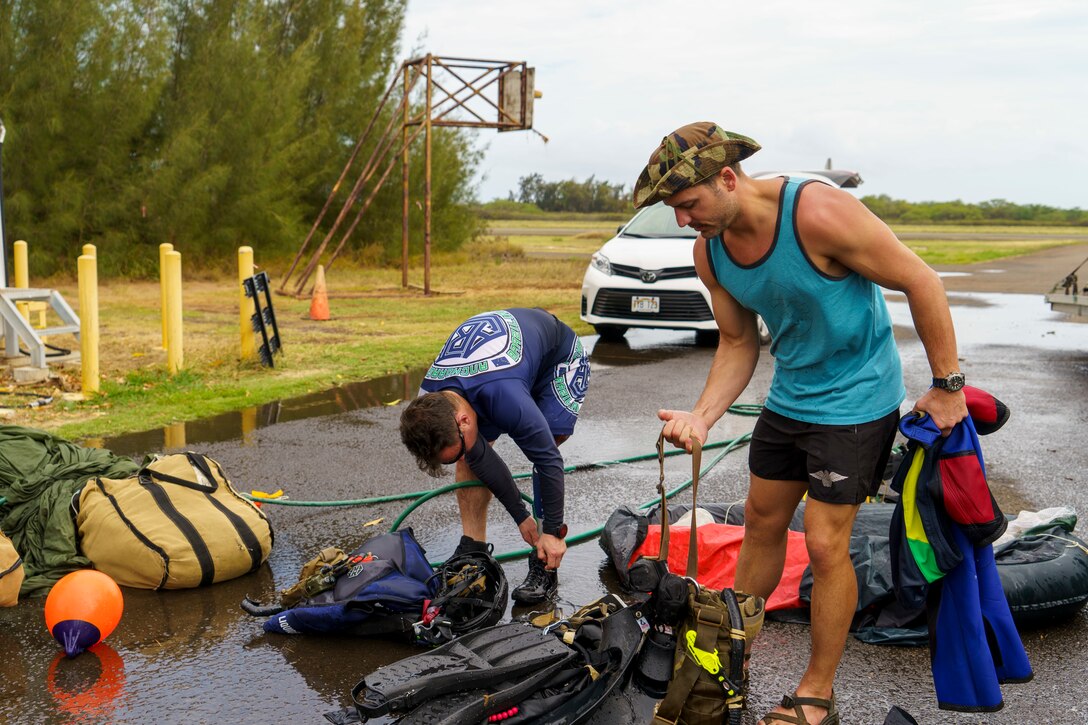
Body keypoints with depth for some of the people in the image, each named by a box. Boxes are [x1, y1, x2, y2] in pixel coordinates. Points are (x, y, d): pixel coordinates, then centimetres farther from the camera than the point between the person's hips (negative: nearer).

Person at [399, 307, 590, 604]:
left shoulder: (505, 397, -45)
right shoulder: (430, 401, -24)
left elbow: (549, 461, -34)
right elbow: (480, 459, -13)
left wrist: (553, 531, -25)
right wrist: (521, 517, -10)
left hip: (558, 355, -6)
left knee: (543, 455, -20)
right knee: (471, 456, -6)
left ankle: (544, 567, -12)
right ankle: (472, 550, 3)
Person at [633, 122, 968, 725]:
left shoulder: (818, 213, -29)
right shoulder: (709, 250, -8)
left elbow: (920, 281, -20)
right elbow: (737, 343, 2)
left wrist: (947, 386, -15)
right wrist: (701, 415, -14)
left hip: (855, 400, -7)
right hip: (787, 397, 7)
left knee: (825, 542, -5)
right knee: (762, 522, 15)